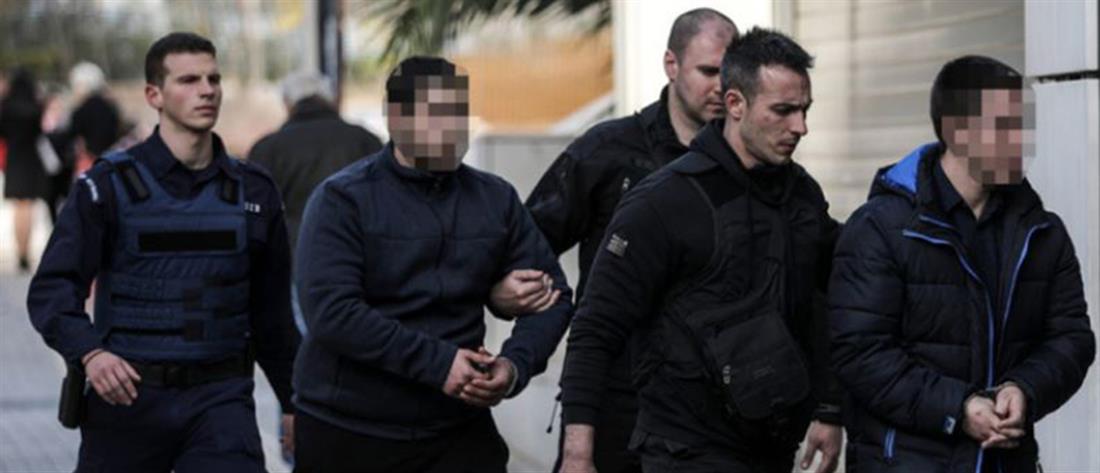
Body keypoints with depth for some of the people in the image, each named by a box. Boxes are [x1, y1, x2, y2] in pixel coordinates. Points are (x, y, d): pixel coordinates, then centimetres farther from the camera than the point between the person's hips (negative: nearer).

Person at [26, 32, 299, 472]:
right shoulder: (109, 186, -3)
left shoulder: (253, 192, 8)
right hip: (127, 395, -1)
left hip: (220, 402, 1)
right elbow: (51, 290, -9)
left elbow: (271, 312, 16)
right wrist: (89, 353, -27)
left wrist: (293, 401, 19)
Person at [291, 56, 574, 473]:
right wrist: (437, 363, -23)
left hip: (458, 433, 3)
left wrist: (516, 366, -14)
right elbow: (330, 311, -19)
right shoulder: (343, 199, -7)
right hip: (345, 435, -3)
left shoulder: (495, 199, 6)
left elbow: (552, 297, 7)